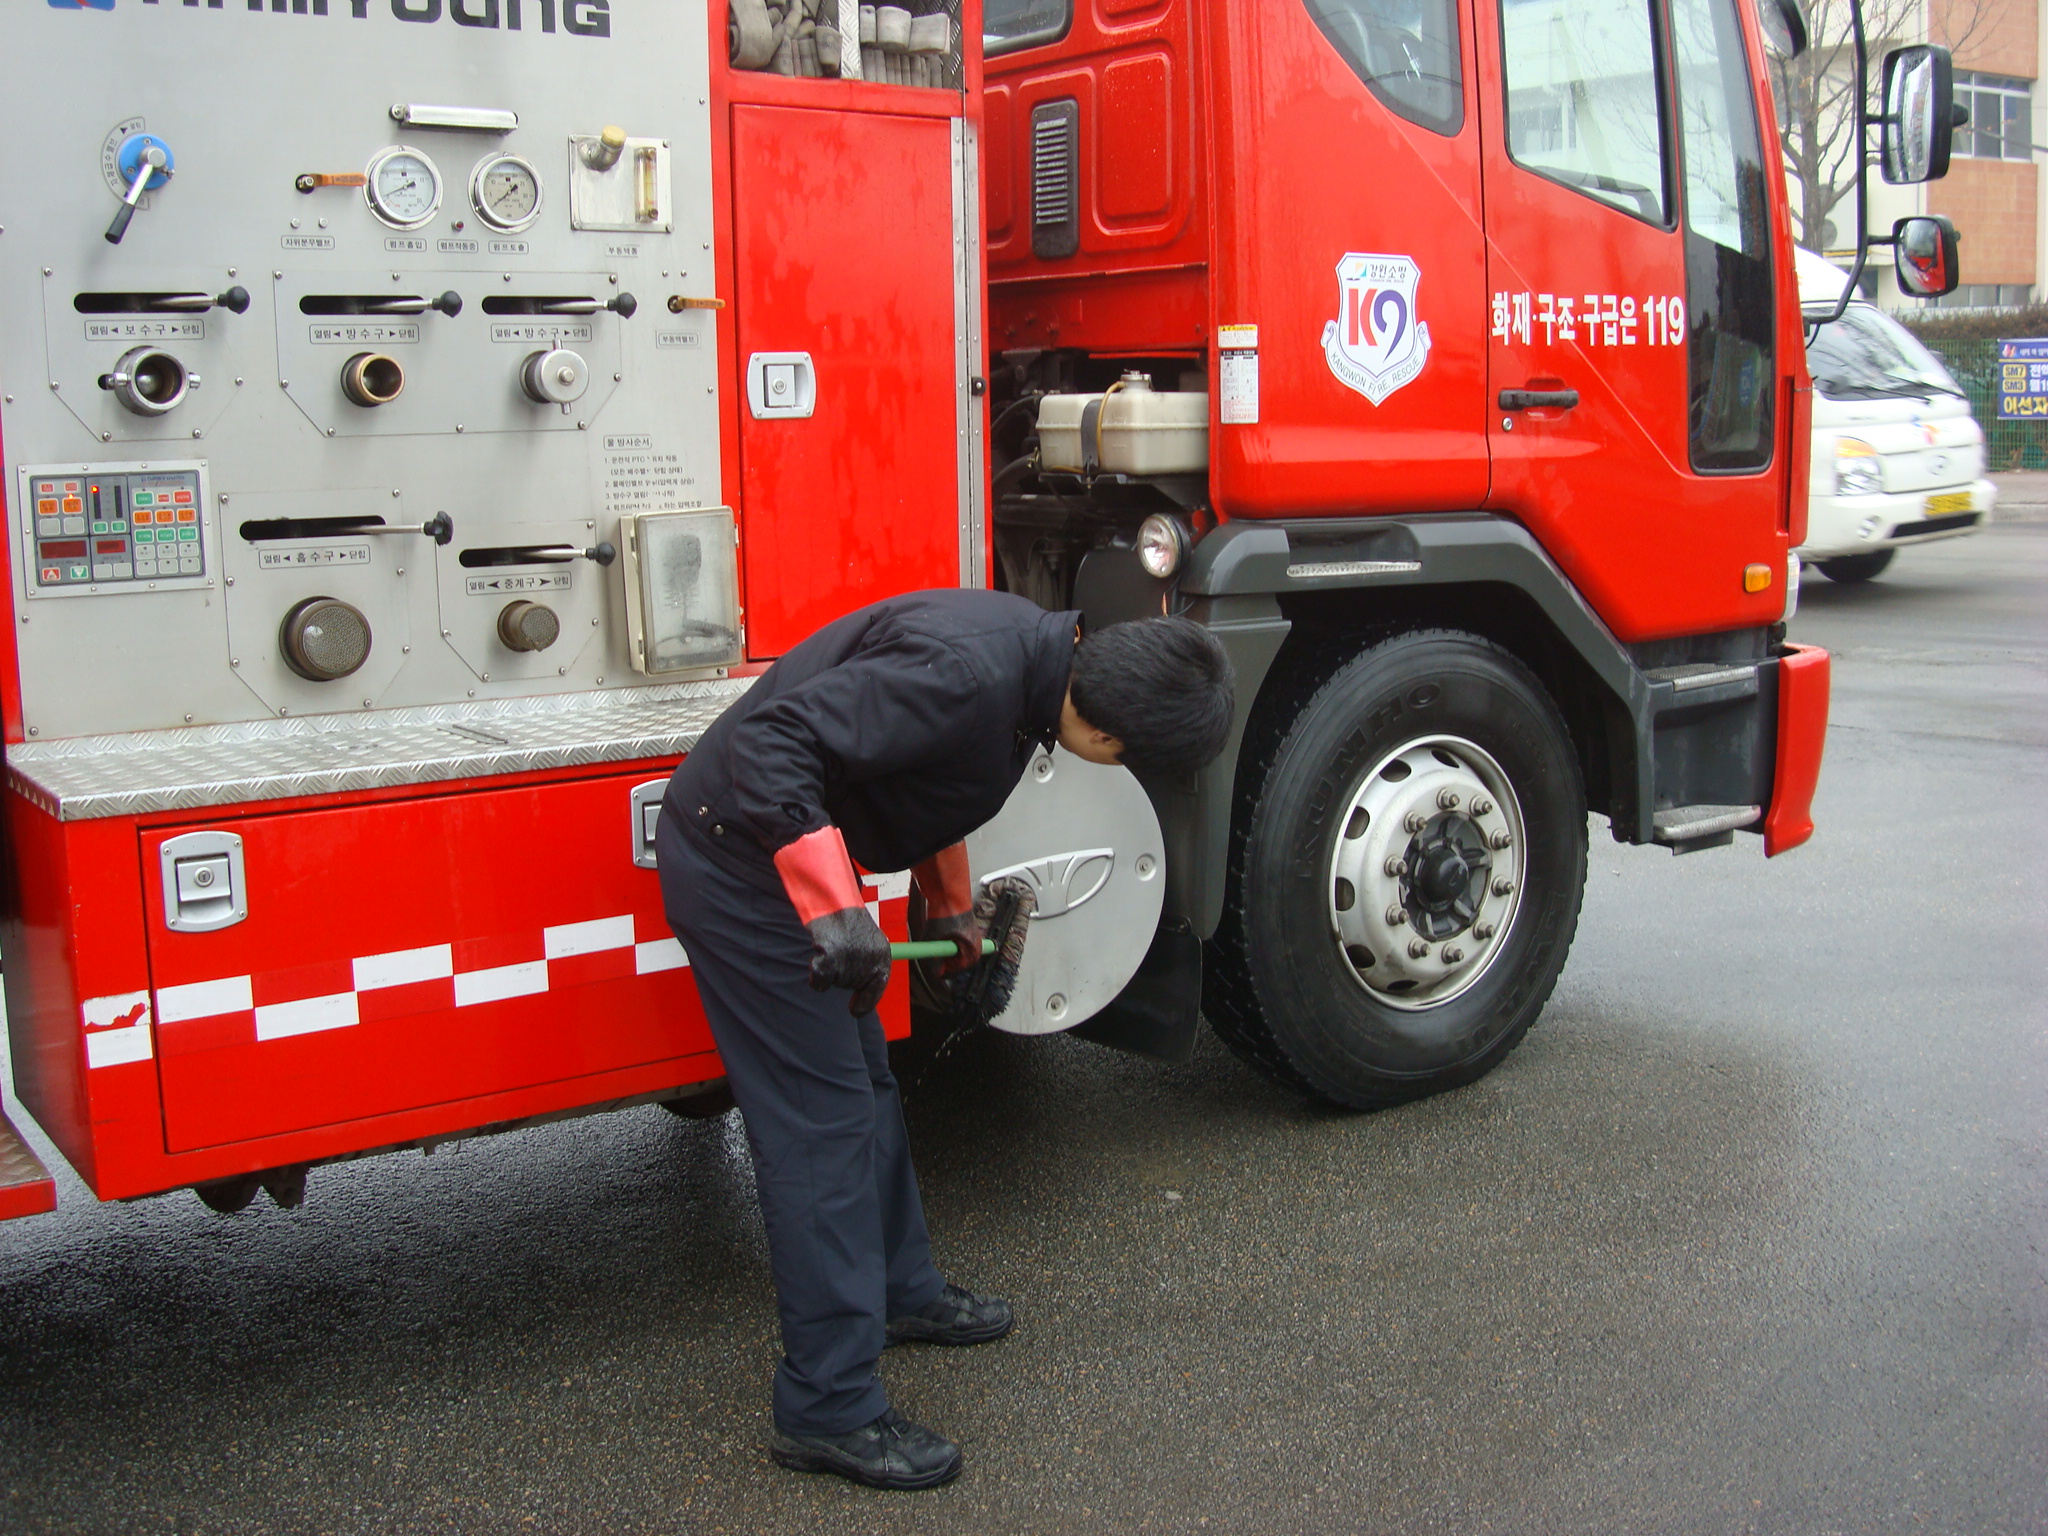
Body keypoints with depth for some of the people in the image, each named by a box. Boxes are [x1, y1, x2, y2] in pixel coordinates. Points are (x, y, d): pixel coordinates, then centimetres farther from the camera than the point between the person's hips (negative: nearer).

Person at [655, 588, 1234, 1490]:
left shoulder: (1031, 653, 3)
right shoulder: (970, 674, -29)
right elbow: (776, 740, -34)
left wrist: (949, 906, 30)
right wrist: (834, 910, -37)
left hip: (796, 849, 10)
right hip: (744, 861, -10)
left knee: (865, 1084, 21)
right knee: (821, 1118, -6)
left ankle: (901, 1291, 40)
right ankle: (828, 1410, 3)